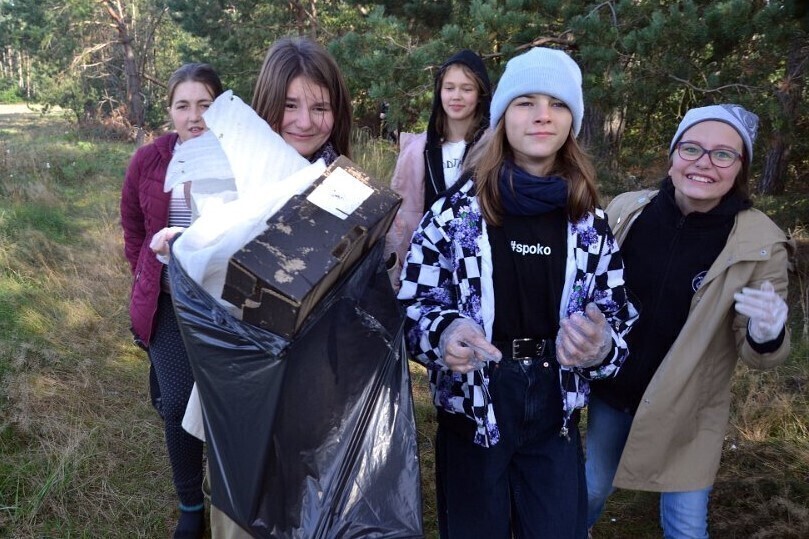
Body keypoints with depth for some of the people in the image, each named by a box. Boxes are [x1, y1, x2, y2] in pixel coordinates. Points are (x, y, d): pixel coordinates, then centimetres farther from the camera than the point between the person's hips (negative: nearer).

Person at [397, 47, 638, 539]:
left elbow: (618, 318, 3)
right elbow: (410, 306, -7)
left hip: (555, 418, 3)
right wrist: (444, 332, -28)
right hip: (472, 413, -2)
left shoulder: (589, 222, 0)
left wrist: (599, 346, -19)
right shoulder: (459, 209, -9)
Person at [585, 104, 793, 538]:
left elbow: (757, 354, -10)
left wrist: (766, 334, -30)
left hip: (686, 408, -2)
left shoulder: (760, 245, -17)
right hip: (611, 391, 2)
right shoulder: (626, 210, -12)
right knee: (591, 489, 21)